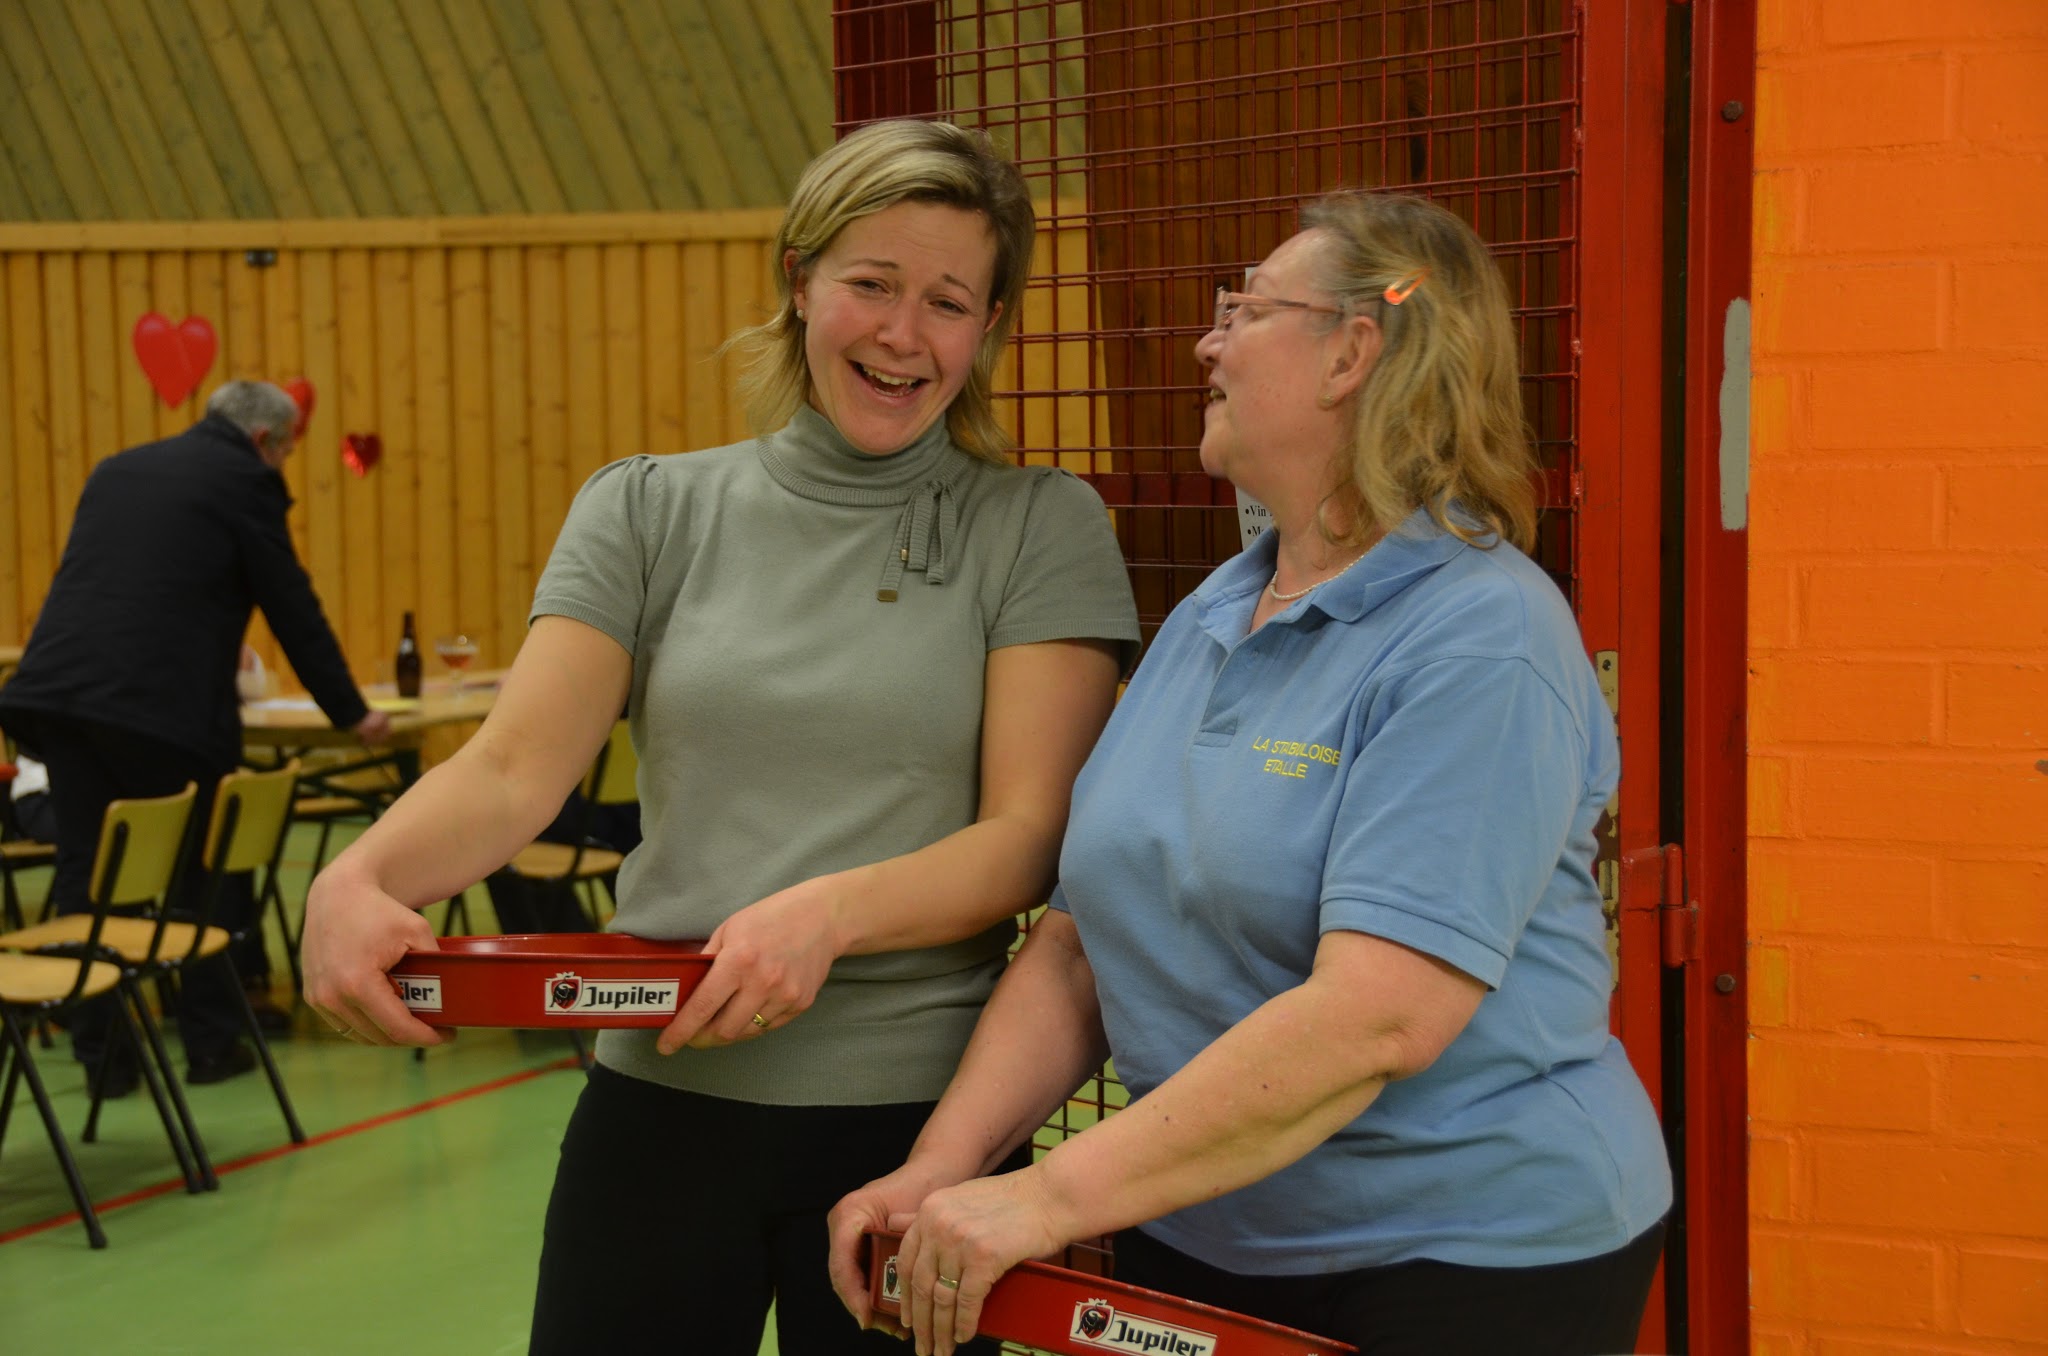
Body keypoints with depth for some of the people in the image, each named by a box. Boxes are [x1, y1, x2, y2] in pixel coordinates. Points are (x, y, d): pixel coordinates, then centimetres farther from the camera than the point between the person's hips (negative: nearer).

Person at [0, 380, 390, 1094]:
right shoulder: (245, 481, 3)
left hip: (58, 691, 6)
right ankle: (212, 1041, 15)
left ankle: (100, 1052, 11)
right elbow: (293, 606, 4)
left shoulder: (117, 468, 23)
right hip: (160, 704, -6)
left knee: (86, 875, 9)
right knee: (209, 873, 9)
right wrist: (351, 714, 15)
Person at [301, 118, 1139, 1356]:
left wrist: (827, 913, -24)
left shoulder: (1041, 529, 1)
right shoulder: (654, 511, 6)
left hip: (914, 1114, -1)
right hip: (662, 1099, 2)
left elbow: (1031, 836, -7)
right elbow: (514, 769, -4)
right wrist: (361, 879, -24)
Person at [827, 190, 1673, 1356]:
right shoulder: (1209, 618, 9)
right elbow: (1081, 942, 7)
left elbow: (1372, 1020, -27)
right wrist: (940, 1169, -7)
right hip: (1197, 1239, 7)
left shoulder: (1483, 642, -18)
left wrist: (1054, 1197, -27)